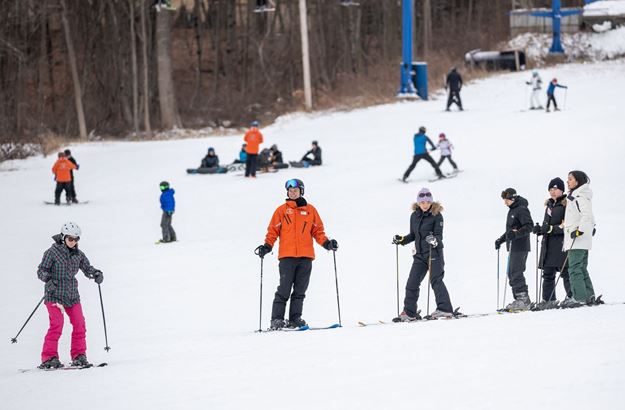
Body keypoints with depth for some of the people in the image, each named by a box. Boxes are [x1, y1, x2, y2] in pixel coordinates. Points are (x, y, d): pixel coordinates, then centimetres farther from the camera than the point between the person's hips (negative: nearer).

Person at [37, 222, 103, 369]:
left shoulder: (78, 254, 8)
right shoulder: (52, 252, -6)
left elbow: (87, 268, 15)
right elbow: (41, 271, -7)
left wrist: (96, 274, -7)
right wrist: (48, 279, -27)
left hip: (72, 295, 5)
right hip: (54, 295, -5)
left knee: (79, 324, -1)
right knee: (57, 324, -17)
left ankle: (78, 356, 12)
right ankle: (49, 357, -12)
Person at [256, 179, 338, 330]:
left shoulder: (310, 210, 14)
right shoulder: (282, 210, 9)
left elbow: (318, 231, 15)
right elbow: (273, 231, 7)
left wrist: (326, 243, -1)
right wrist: (267, 246, -7)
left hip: (306, 256, 2)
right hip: (287, 256, -2)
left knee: (300, 290, 2)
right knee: (284, 289, -8)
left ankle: (295, 318, 6)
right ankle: (277, 320, -8)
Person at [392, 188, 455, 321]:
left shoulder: (436, 215, -8)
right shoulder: (414, 216, 9)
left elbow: (439, 235, -13)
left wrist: (435, 240, -34)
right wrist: (401, 240, 6)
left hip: (434, 253, -6)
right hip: (419, 254, 6)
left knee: (436, 280, -15)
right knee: (412, 283, 5)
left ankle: (445, 309, -15)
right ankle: (409, 313, 13)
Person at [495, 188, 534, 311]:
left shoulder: (522, 209, -11)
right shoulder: (512, 210, 20)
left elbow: (529, 226, -19)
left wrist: (516, 234, -29)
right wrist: (501, 240, 26)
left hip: (520, 247, -10)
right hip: (513, 247, 10)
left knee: (516, 273, -13)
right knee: (512, 273, 9)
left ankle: (523, 299, -13)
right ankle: (519, 299, 12)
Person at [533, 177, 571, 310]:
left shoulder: (566, 204, -6)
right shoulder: (549, 204, 19)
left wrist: (551, 229, -19)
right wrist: (540, 229, 6)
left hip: (562, 242, -8)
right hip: (548, 243, 8)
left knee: (565, 272, -9)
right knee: (548, 273, 7)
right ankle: (548, 300, 10)